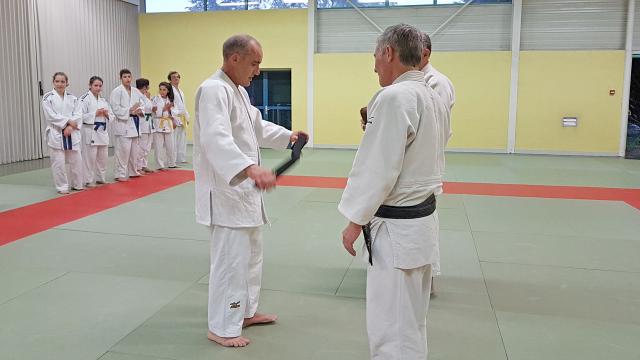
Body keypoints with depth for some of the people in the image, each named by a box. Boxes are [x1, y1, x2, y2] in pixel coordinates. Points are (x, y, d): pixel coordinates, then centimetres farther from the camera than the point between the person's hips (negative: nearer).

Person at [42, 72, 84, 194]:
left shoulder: (72, 98, 9)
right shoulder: (48, 98, -2)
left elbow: (78, 115, 0)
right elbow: (51, 116, -11)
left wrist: (70, 127, -14)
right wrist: (68, 121, -15)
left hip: (71, 133, 4)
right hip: (56, 134, -4)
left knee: (76, 160, 9)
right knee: (58, 162, -3)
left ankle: (77, 184, 25)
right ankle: (62, 187, 9)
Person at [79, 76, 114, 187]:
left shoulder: (103, 100, 14)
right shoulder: (84, 99, -6)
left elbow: (112, 116, 15)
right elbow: (81, 116, -14)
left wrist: (107, 114, -6)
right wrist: (95, 113, -18)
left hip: (102, 131, 7)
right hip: (90, 132, -7)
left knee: (103, 157, 12)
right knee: (90, 157, -4)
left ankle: (100, 178, 25)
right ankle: (89, 180, 6)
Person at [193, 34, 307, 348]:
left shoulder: (239, 90, 13)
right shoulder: (214, 90, -20)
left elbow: (256, 126, 29)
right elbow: (217, 139, -36)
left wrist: (287, 135, 19)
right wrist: (251, 168, -49)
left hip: (242, 188, 11)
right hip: (225, 190, -11)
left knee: (251, 253, 20)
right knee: (231, 259, -3)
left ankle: (246, 311, 37)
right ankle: (221, 327, 14)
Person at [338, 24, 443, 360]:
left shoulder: (394, 97, -20)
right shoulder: (429, 95, 9)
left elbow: (379, 168, -20)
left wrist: (355, 220, -11)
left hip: (396, 227, -10)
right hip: (421, 217, 10)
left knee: (391, 326, 1)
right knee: (410, 320, 22)